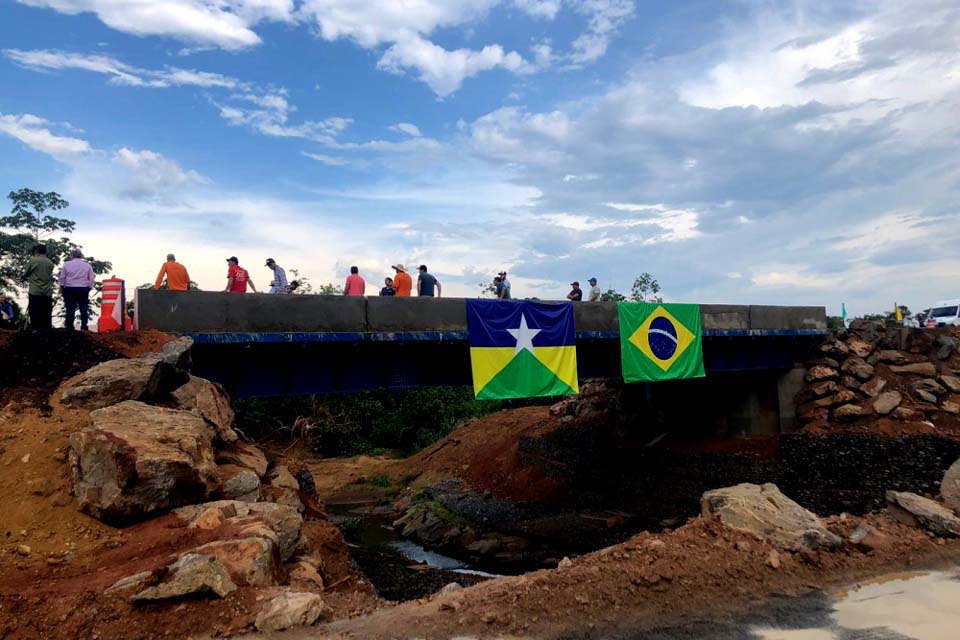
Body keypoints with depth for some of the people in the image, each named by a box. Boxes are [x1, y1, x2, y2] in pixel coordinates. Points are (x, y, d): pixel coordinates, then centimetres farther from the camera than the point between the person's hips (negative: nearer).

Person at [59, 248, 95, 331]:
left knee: (70, 309, 2)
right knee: (84, 309, 2)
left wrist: (61, 287, 14)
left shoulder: (66, 264, 0)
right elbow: (91, 278, 2)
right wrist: (89, 288, 9)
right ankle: (83, 327, 0)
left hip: (70, 289, 0)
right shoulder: (87, 265, 3)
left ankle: (69, 327, 3)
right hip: (83, 289, 1)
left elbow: (62, 277, 3)